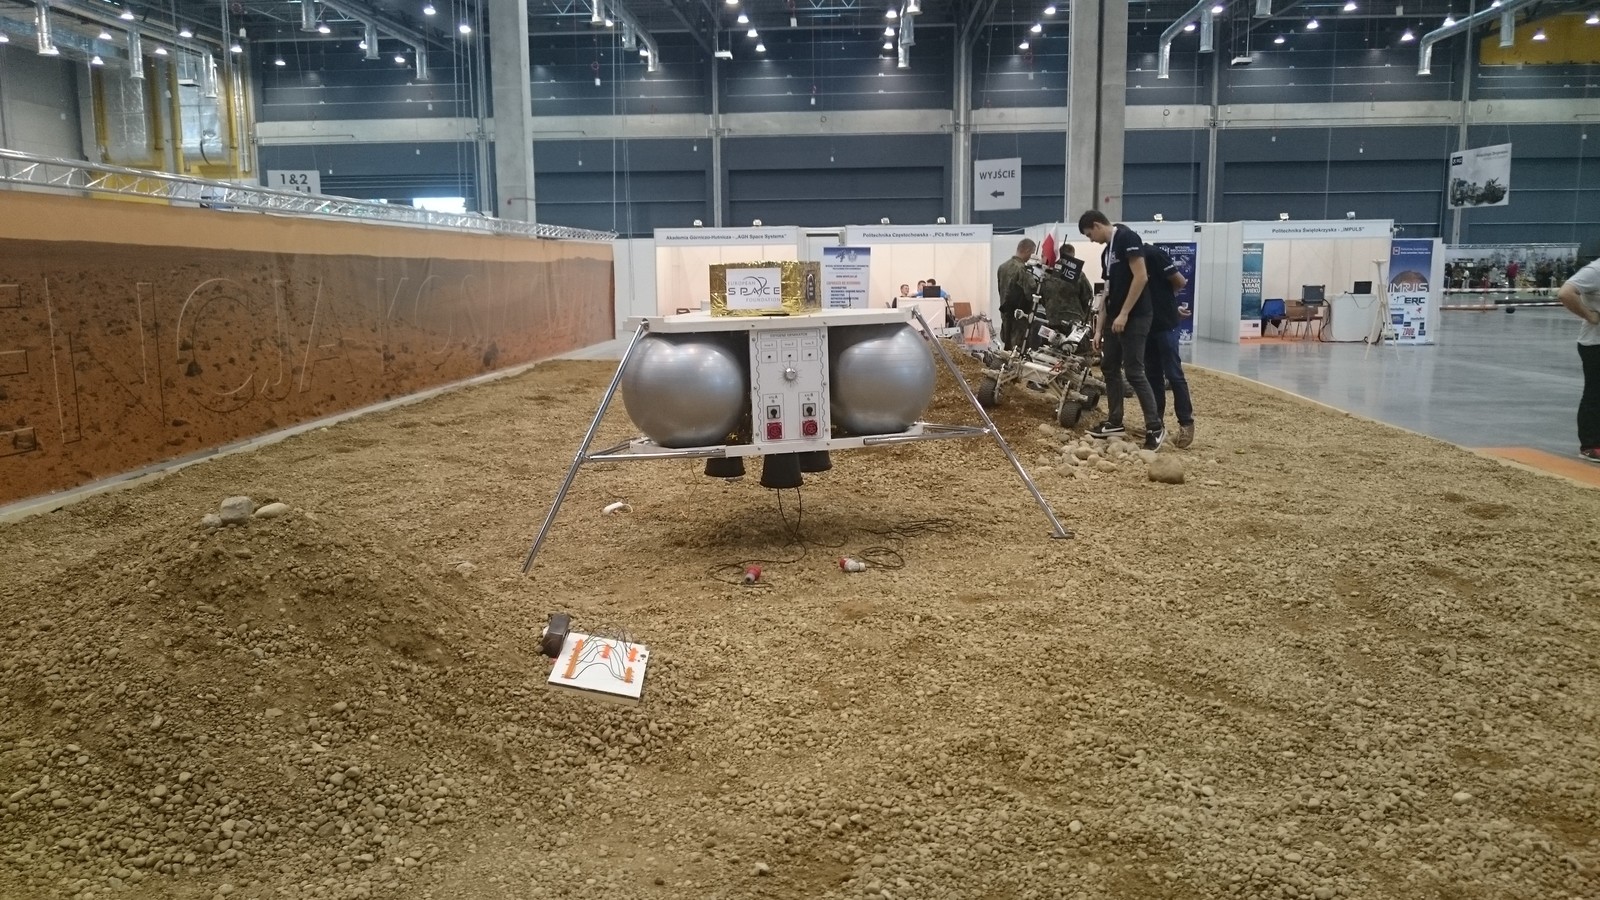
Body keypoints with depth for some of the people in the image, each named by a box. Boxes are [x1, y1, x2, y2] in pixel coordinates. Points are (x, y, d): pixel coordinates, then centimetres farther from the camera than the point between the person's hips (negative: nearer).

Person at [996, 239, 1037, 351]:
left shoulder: (1002, 267, 7)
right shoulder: (1022, 269, -19)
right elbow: (1031, 293, -23)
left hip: (1005, 311, 8)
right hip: (1020, 314, -8)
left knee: (1007, 345, 15)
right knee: (1017, 346, -5)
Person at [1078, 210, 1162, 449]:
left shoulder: (1127, 238, -12)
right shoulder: (1106, 252, 16)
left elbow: (1141, 277, -19)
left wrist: (1124, 314, -20)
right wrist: (1100, 328, 17)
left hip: (1134, 318, -9)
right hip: (1114, 318, 10)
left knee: (1134, 372, -9)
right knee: (1110, 368, 12)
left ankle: (1155, 428, -2)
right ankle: (1115, 422, 22)